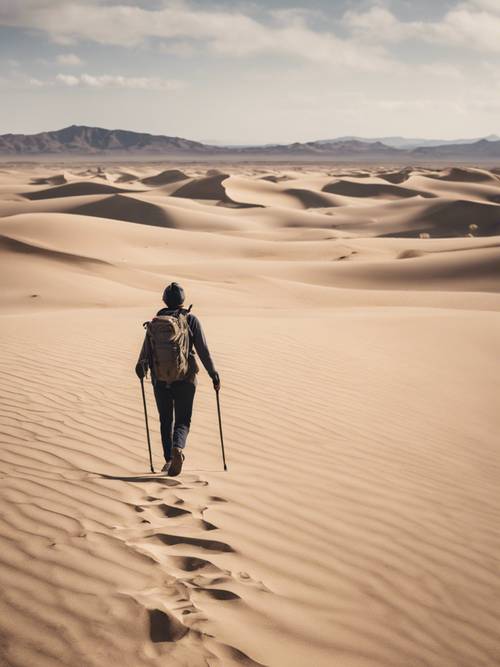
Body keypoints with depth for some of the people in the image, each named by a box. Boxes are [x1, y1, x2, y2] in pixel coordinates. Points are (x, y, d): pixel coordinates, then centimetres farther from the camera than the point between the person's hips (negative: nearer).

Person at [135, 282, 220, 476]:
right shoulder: (191, 320, -1)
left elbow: (146, 349, -8)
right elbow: (203, 350, -4)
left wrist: (141, 366, -12)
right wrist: (213, 374, 0)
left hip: (160, 378, 2)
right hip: (184, 379, -1)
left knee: (165, 420, 17)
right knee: (182, 421, 5)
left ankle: (168, 460, 15)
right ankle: (177, 448, -24)